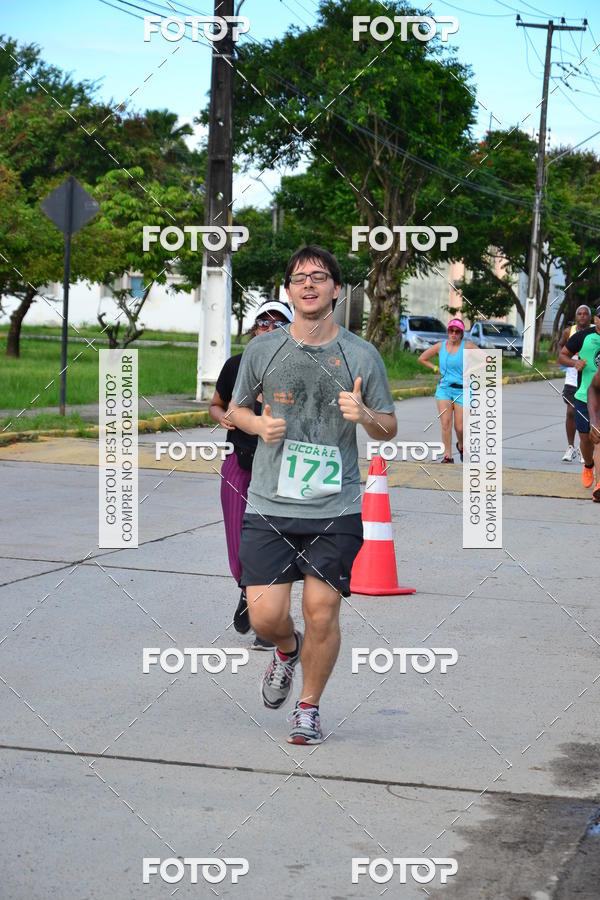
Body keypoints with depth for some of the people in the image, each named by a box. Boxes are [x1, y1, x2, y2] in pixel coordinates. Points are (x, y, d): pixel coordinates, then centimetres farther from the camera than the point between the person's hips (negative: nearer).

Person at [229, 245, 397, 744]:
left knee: (322, 613, -4)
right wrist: (260, 424, -4)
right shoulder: (262, 350, 4)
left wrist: (365, 415, -13)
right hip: (269, 505, 1)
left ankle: (309, 707, 20)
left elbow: (389, 428, 10)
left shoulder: (363, 355, 2)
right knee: (265, 615, -5)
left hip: (335, 510, -1)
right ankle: (288, 649, 32)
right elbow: (237, 408, 18)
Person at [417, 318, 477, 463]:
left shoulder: (467, 346, -6)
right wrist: (436, 369, 6)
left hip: (462, 390, -2)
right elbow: (422, 359, 16)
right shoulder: (440, 346, 3)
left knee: (459, 427, -1)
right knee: (445, 424, -7)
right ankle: (448, 456, 0)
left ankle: (461, 446, 31)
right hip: (444, 389, 2)